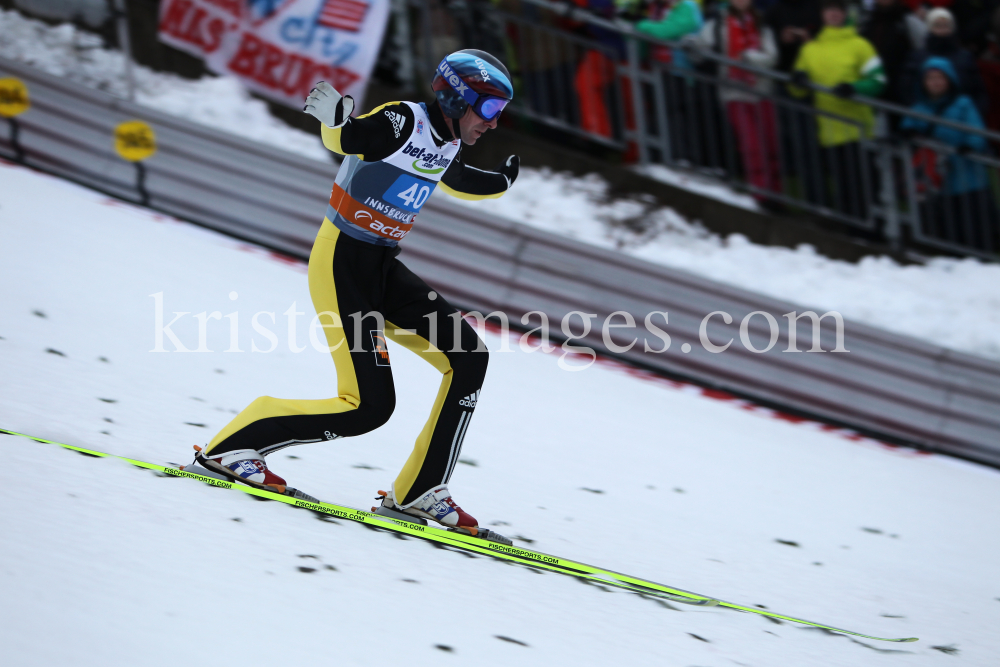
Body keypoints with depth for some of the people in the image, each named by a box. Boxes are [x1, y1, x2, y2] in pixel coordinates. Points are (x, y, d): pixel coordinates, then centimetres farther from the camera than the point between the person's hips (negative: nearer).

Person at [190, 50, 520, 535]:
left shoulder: (448, 142, 10)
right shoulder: (403, 122, -16)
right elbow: (344, 140, -32)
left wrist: (501, 184, 42)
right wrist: (334, 117, -52)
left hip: (382, 267, 9)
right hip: (341, 263, -9)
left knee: (469, 359, -1)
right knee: (369, 405, -14)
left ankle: (419, 492, 6)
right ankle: (231, 446, -2)